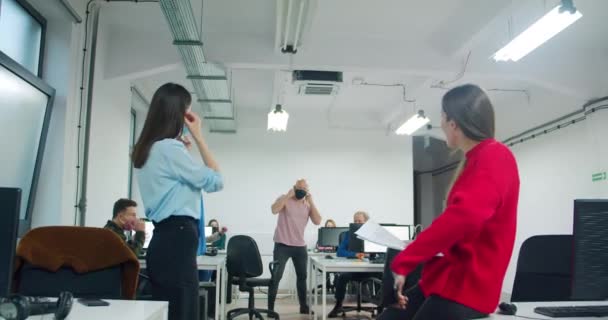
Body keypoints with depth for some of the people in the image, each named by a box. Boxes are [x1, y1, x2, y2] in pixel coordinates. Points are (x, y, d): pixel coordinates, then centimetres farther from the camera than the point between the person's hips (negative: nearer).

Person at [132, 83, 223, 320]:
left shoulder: (147, 149, 16)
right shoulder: (169, 148, -14)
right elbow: (215, 181, -8)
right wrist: (198, 136, -4)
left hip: (164, 238, 10)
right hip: (178, 238, -10)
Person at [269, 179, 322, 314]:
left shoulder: (308, 204, 7)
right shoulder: (285, 199, -4)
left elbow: (317, 221, -5)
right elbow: (274, 210, -24)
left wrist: (311, 201, -8)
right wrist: (288, 195, -20)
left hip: (300, 246, 5)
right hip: (282, 245, -5)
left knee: (302, 276, 15)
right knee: (276, 276, -5)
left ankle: (303, 306, 29)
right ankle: (270, 308, 3)